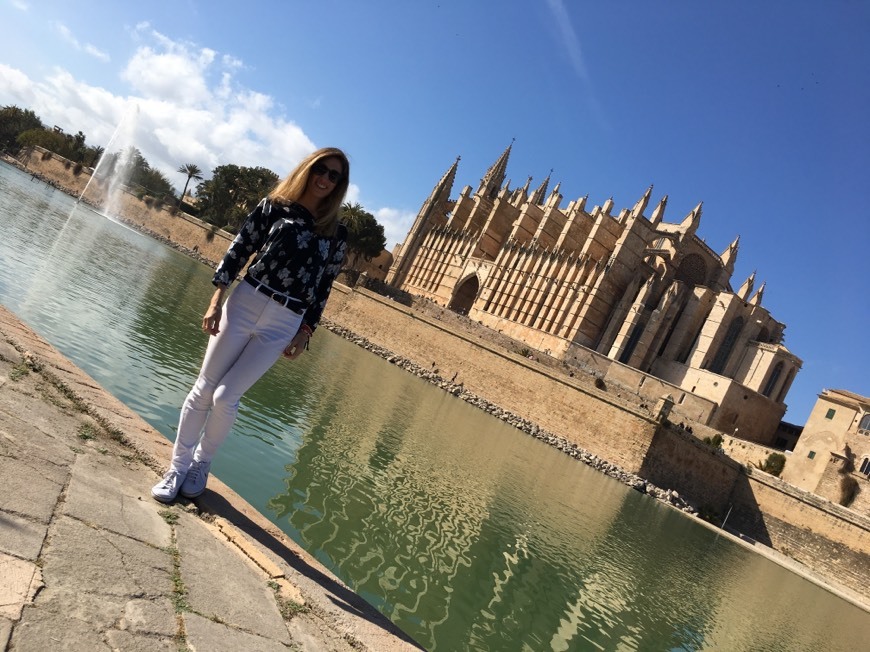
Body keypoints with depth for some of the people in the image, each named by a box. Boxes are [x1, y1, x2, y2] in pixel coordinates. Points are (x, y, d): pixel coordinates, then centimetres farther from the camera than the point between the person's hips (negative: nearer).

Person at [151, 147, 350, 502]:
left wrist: (305, 334, 4)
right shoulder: (274, 206, 3)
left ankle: (201, 464, 22)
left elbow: (322, 290, 7)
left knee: (225, 397, -3)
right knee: (204, 389, 3)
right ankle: (178, 467, 18)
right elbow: (237, 251, 2)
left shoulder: (336, 235, 5)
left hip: (283, 325, 0)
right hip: (244, 303, 1)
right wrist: (216, 300, -5)